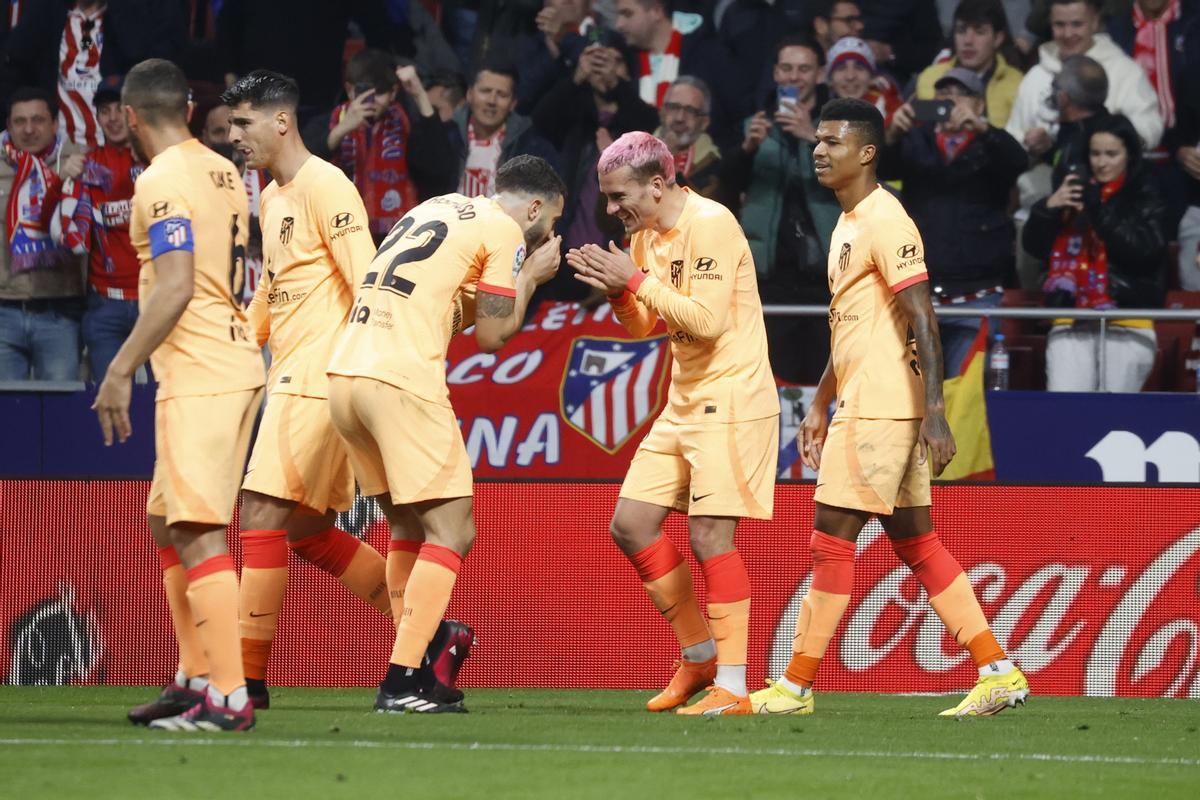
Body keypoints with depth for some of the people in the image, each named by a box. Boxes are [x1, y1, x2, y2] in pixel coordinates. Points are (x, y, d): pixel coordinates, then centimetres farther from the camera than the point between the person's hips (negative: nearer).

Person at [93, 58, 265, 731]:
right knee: (167, 524, 18)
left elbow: (176, 287, -21)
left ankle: (228, 698, -15)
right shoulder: (226, 173, 15)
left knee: (197, 534, -11)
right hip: (238, 363, 10)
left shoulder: (162, 181, -12)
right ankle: (196, 678, 21)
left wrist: (121, 370, -18)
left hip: (200, 377, -10)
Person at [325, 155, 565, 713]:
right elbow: (492, 334, 0)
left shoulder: (437, 208, 25)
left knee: (410, 529, 18)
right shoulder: (504, 231, 1)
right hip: (402, 382, -8)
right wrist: (530, 276, 14)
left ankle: (411, 674, 17)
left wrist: (521, 273, 26)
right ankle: (401, 683, -11)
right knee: (452, 533, -3)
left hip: (344, 374, 8)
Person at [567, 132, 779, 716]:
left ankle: (732, 687, -9)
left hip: (731, 400, -9)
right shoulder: (645, 236, 10)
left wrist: (638, 280, -20)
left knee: (710, 536, -13)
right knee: (631, 525, 6)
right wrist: (617, 291, -2)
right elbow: (640, 328, 18)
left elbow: (707, 320, -23)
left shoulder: (710, 224, -16)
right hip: (684, 401, 9)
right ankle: (699, 656, 19)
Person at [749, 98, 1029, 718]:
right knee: (916, 543, 9)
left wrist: (934, 413, -25)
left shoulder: (885, 221, -13)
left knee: (832, 539, -6)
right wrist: (820, 405, 25)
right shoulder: (847, 225, 18)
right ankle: (998, 672, 9)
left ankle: (797, 685, -1)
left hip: (881, 407, -10)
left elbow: (922, 320, -19)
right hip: (860, 404, 10)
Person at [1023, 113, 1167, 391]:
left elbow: (1145, 249, -8)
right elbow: (1034, 246, 13)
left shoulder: (1145, 198, 7)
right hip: (1072, 324, 3)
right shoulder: (1074, 191, 17)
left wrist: (1100, 213, -15)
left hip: (1128, 325, -3)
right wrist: (1048, 208, -5)